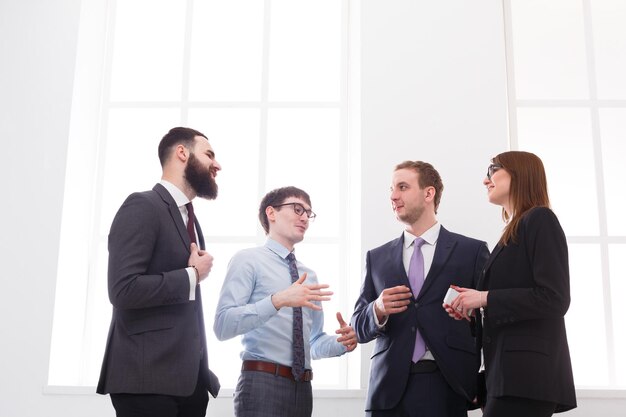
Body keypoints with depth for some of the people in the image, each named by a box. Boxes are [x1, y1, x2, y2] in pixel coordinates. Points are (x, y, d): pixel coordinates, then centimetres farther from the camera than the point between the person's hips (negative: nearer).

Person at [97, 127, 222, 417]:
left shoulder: (189, 219, 18)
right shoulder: (142, 207, -9)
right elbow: (123, 290, -21)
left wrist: (202, 370, 15)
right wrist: (192, 275, -10)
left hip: (188, 377, 8)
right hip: (148, 377, -8)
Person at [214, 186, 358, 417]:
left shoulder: (309, 275, 18)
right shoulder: (248, 260, -2)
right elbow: (223, 325, -15)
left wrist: (341, 343, 1)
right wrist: (278, 300, -25)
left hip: (302, 387, 6)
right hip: (262, 383, -6)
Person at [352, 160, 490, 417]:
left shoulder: (472, 251, 5)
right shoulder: (377, 258, 14)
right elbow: (359, 328, 12)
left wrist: (485, 384, -6)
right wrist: (378, 310, -8)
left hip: (446, 389, -2)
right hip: (389, 389, 2)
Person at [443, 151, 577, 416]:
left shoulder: (540, 219, -4)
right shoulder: (512, 233, 20)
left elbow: (555, 299, -15)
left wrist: (486, 298, -13)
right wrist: (473, 310, 6)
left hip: (527, 372, -8)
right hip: (507, 372, 8)